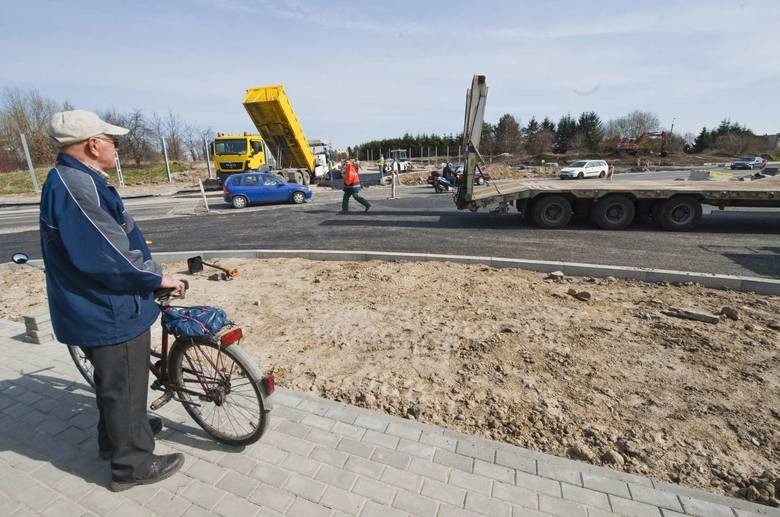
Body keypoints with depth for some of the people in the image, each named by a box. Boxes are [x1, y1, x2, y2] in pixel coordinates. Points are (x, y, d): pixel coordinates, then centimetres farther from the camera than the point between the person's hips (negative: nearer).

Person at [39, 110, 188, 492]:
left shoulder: (71, 180, 10)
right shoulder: (78, 185, -24)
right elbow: (110, 252, -27)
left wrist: (149, 274, 19)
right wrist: (158, 277, -14)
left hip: (99, 303, 10)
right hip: (109, 309, -10)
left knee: (116, 381, 26)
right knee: (124, 385, 6)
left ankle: (117, 436, 46)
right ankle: (133, 463, 24)